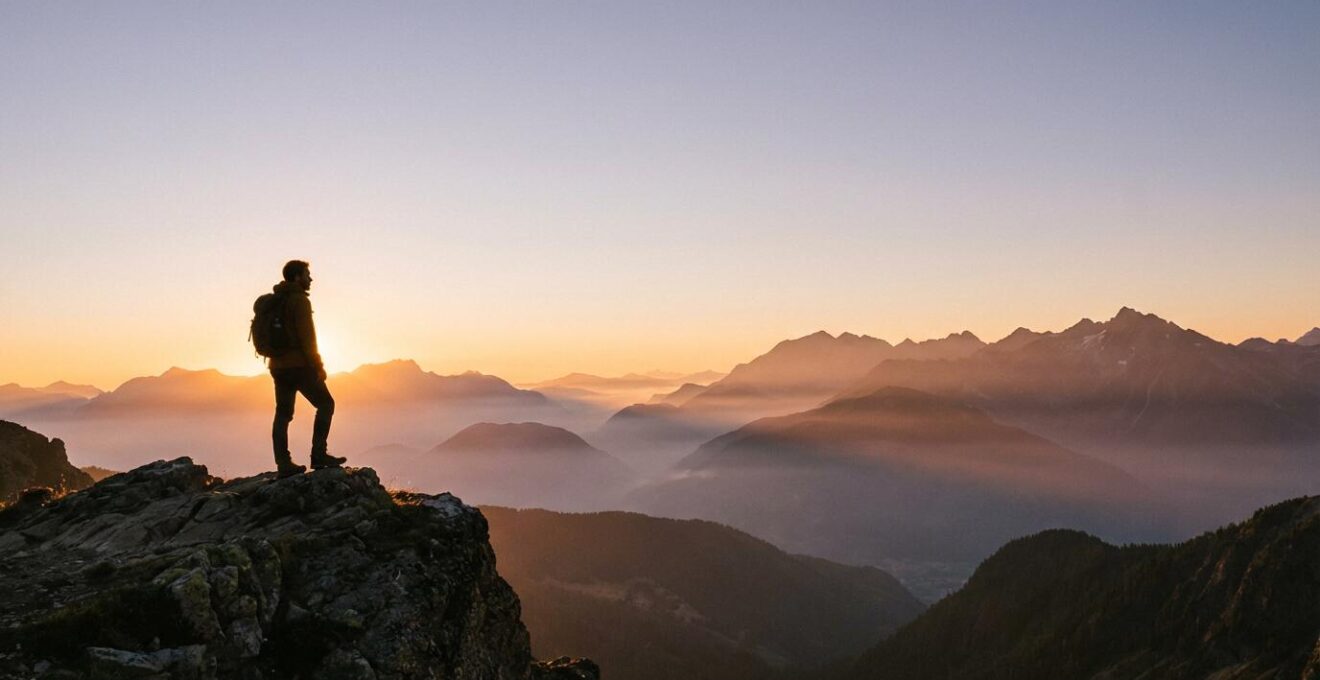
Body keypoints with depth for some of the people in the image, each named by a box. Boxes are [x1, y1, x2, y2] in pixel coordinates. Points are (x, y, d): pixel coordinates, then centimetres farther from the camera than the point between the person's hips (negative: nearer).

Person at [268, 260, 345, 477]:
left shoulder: (275, 301, 16)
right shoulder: (299, 300, -11)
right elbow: (306, 336, -17)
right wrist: (318, 365, -13)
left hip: (279, 366, 8)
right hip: (299, 365, -8)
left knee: (283, 413, 7)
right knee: (325, 404, 1)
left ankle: (284, 464, 7)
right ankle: (318, 454, -5)